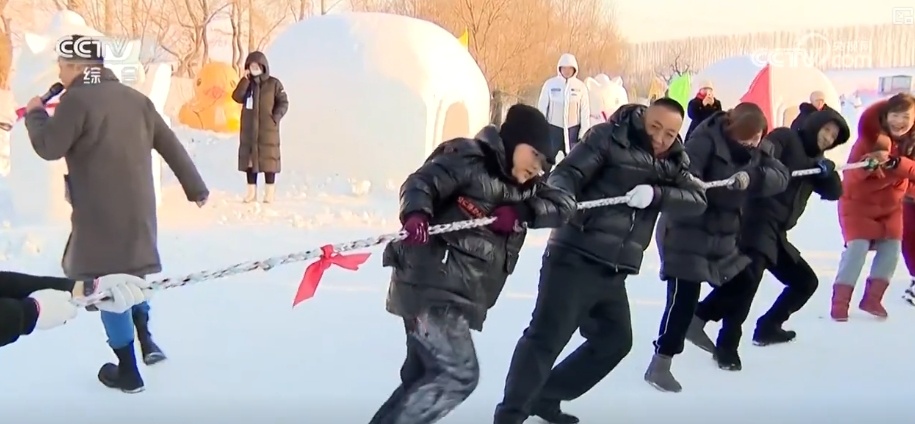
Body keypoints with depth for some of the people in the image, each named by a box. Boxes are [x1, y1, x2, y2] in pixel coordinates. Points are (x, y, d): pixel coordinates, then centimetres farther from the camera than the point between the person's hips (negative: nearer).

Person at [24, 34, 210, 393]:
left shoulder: (77, 100, -11)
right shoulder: (136, 99, 10)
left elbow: (49, 148, -11)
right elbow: (172, 147, 12)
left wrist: (35, 114, 7)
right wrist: (195, 188, 20)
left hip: (100, 212, -6)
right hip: (139, 208, 7)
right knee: (130, 269, 28)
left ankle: (128, 371, 10)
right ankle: (145, 337, 18)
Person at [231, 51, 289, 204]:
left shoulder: (273, 83, 0)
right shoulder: (247, 84, 10)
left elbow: (283, 103, -2)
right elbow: (237, 97, -7)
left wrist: (275, 117, -13)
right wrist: (245, 80, -11)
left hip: (268, 128, -4)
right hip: (248, 128, 4)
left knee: (268, 157, -4)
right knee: (249, 157, 5)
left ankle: (269, 192, 1)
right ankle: (251, 191, 13)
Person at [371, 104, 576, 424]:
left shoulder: (523, 188, 17)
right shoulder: (469, 160, -6)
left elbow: (564, 204, 5)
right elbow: (421, 182, -17)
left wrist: (521, 213, -13)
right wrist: (416, 215, -39)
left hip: (459, 296, 9)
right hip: (430, 286, -9)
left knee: (423, 378, 15)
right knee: (460, 374, -14)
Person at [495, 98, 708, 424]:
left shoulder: (673, 163, 12)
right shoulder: (609, 137, -5)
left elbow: (697, 200, 0)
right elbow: (568, 172, -12)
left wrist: (656, 195, -17)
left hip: (614, 272, 8)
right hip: (575, 258, -7)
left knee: (615, 339, 16)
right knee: (546, 337, -8)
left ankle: (546, 397, 28)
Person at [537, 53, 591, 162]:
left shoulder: (580, 86, -6)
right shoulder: (550, 84, -7)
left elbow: (585, 111, -1)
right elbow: (542, 108, -3)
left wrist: (584, 133, -3)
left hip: (573, 129, 1)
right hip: (553, 128, -1)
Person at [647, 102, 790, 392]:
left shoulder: (758, 149, 1)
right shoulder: (706, 140, -18)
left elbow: (780, 177, -13)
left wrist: (751, 177, -31)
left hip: (723, 234, 8)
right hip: (686, 231, -8)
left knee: (742, 281, 21)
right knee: (684, 296, -13)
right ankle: (659, 365, -6)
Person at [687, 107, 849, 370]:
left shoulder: (816, 160, 24)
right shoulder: (786, 138, 2)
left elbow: (833, 193, 13)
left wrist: (827, 170, -8)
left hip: (777, 232, 9)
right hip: (758, 221, -9)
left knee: (806, 281, 17)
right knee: (749, 275, -30)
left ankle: (768, 327, 30)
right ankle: (726, 345, -30)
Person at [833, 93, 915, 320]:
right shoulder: (870, 136, -21)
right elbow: (854, 171, -25)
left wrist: (893, 162, -42)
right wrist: (869, 161, -44)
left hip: (890, 203, 5)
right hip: (858, 200, -5)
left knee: (892, 248, 0)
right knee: (857, 247, -14)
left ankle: (872, 298, 15)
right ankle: (840, 302, -10)